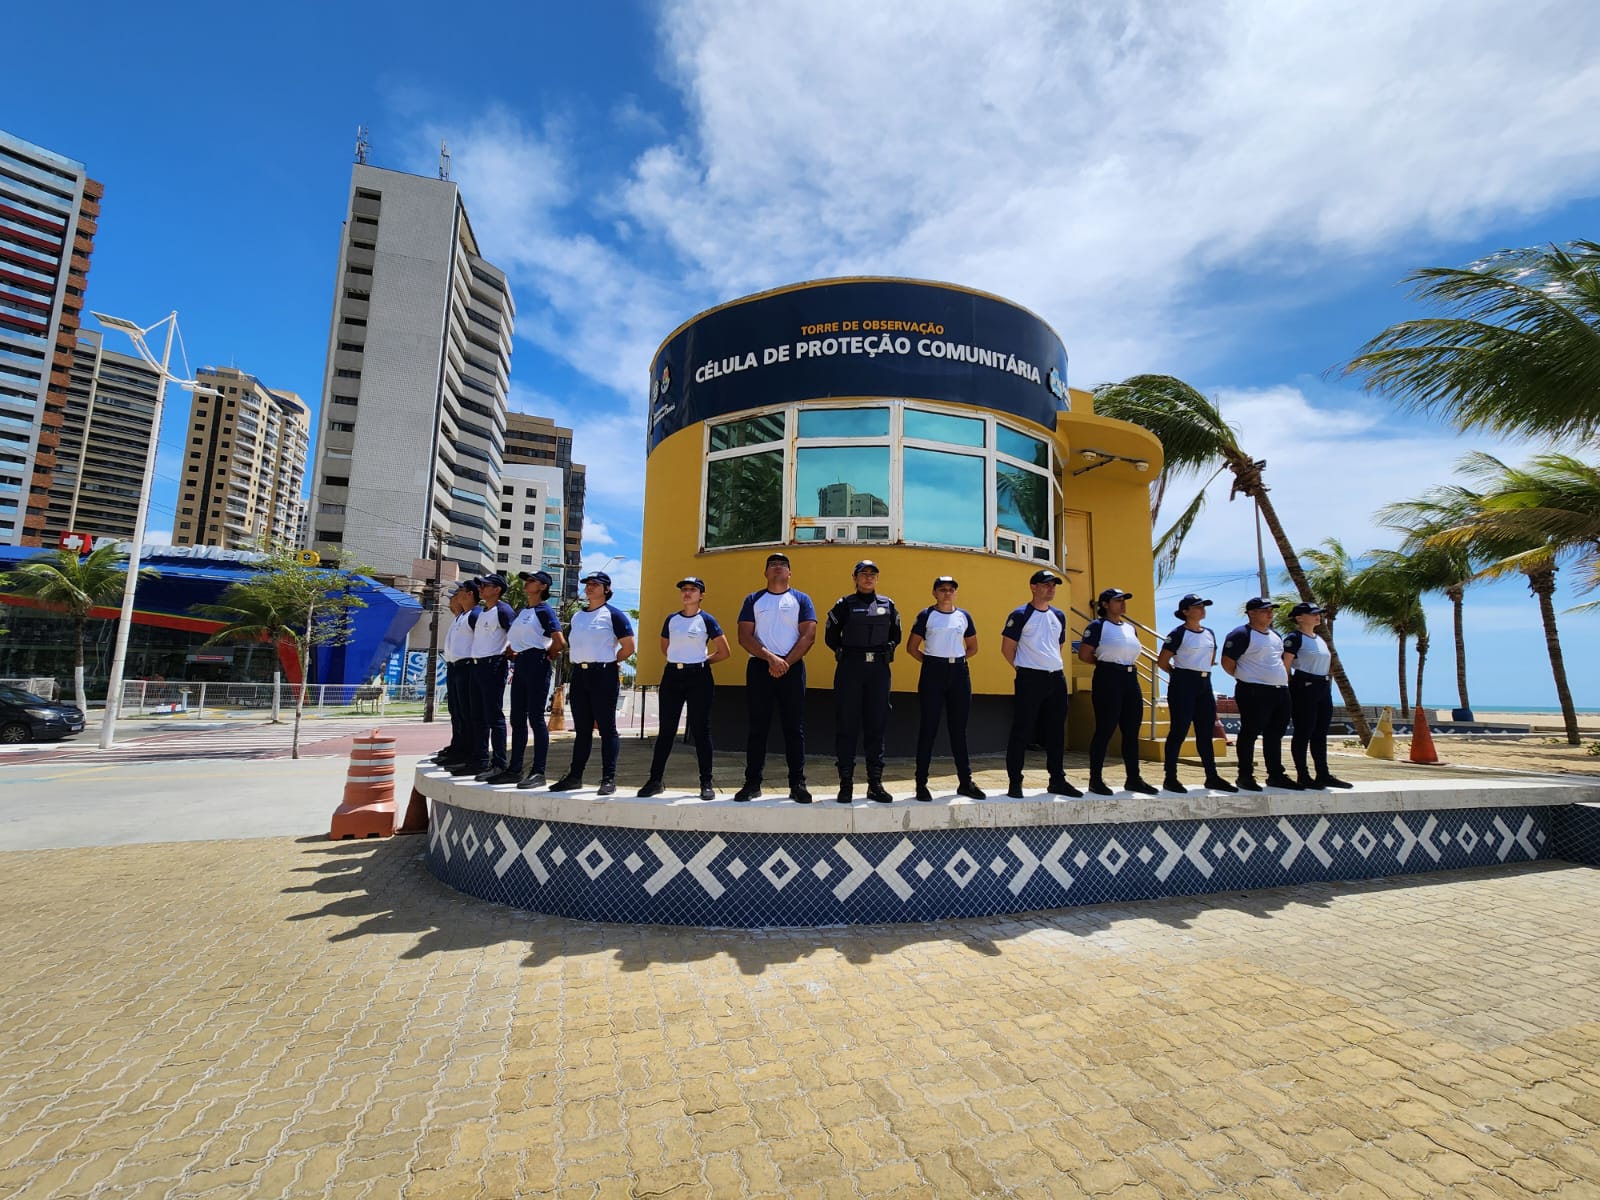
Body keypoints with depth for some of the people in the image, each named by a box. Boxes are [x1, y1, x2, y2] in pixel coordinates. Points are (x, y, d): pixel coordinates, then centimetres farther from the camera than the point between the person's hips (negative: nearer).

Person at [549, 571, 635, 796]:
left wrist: (609, 662, 2)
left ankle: (609, 779, -1)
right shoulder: (577, 616, 17)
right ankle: (575, 776, 18)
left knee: (606, 728, -4)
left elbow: (629, 647, -5)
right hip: (579, 675, 7)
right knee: (582, 728, 11)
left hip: (604, 675, -6)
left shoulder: (613, 614, -3)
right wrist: (582, 661, 12)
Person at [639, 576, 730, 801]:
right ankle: (655, 780, 14)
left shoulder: (707, 620, -2)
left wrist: (701, 661, 3)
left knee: (700, 730, 1)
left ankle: (706, 783, 9)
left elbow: (724, 652, -1)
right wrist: (678, 659, 12)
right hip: (672, 676, 4)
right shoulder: (671, 619, 9)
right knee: (666, 730, 6)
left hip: (699, 677, -4)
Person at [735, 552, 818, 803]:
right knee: (757, 727, 3)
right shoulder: (753, 600, 10)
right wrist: (771, 658, -13)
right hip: (759, 668, 1)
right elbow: (744, 636, 0)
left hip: (793, 668, 0)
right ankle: (752, 783, 9)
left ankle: (797, 784, 7)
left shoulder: (801, 599, 9)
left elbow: (809, 636, -1)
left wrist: (786, 663, -12)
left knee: (794, 727, 1)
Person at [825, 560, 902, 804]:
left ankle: (875, 783, 13)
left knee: (876, 725, 5)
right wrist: (846, 653, 2)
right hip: (850, 668, -3)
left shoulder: (888, 605, 11)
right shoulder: (844, 605, 2)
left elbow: (896, 636, 19)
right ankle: (846, 784, 6)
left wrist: (885, 653, 8)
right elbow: (831, 637, 7)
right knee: (846, 724, -2)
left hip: (879, 669, 3)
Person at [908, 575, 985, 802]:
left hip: (960, 673, 4)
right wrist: (931, 661, -3)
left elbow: (973, 647, 19)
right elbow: (911, 647, 1)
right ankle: (921, 783, 6)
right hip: (933, 673, -3)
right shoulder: (926, 615, 1)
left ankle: (965, 782, 18)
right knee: (928, 729, -1)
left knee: (959, 729, 9)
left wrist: (956, 660, 7)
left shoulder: (964, 615, 11)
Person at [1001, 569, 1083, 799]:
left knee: (1056, 732, 12)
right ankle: (1015, 782, 4)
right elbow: (1007, 649, -3)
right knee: (1022, 731, -3)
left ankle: (1057, 780, 23)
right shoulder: (1020, 615, -5)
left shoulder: (1059, 616, 14)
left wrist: (1053, 666, 14)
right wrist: (1024, 669, 1)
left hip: (1057, 678, 6)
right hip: (1029, 679, -6)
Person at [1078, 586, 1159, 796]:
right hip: (1108, 680, -7)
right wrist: (1105, 662, 0)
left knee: (1132, 732, 9)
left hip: (1131, 679, 7)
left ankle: (1133, 778, 18)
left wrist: (1131, 663, 11)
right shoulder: (1098, 626, -5)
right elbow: (1084, 655, -10)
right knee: (1104, 731, -4)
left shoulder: (1131, 627, 16)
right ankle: (1096, 779, 4)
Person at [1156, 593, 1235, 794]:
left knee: (1206, 732, 11)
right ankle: (1170, 779, 2)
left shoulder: (1209, 633, 12)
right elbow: (1162, 661, -8)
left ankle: (1212, 777, 19)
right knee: (1178, 731, -4)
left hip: (1205, 684, 7)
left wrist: (1202, 672, 15)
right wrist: (1180, 674, 3)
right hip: (1183, 685, -7)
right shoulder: (1178, 634, -9)